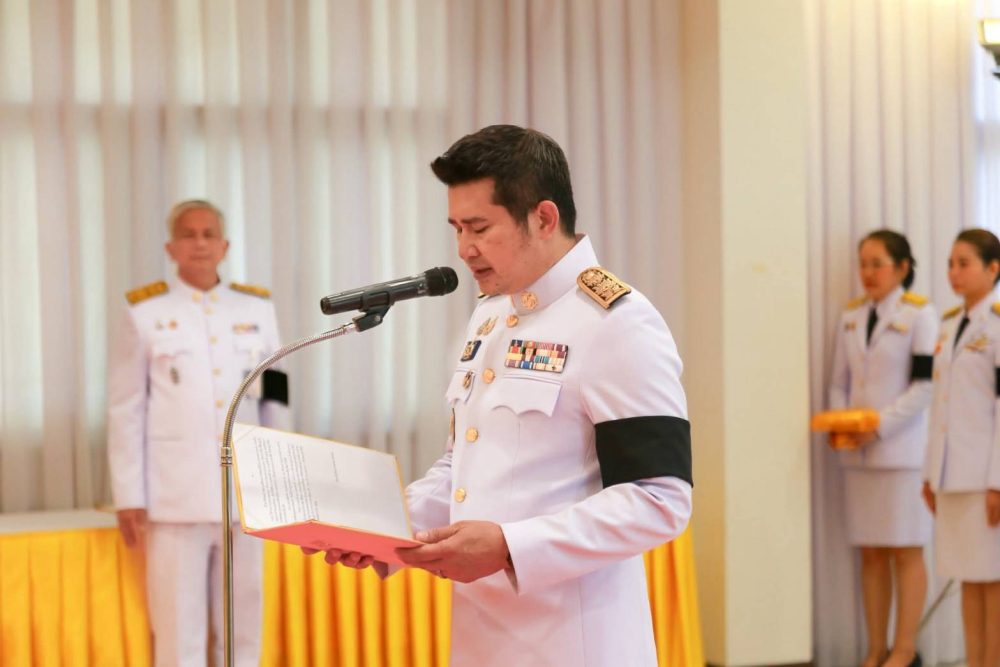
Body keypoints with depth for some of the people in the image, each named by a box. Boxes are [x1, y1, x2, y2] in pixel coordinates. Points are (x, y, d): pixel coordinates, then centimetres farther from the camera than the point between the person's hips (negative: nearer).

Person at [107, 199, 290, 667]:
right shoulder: (145, 313, 0)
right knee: (179, 628, 0)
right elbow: (125, 410, 0)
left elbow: (274, 402, 12)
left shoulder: (258, 309, 8)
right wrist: (129, 498, -4)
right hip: (175, 493, -3)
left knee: (242, 625, 9)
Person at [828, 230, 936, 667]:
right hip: (858, 453, 5)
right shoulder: (851, 317, 13)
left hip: (903, 449, -5)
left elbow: (925, 385, -9)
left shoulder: (919, 314, -3)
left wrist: (880, 425, -16)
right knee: (870, 553, 6)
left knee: (906, 551, -1)